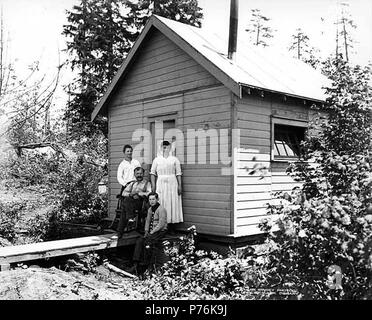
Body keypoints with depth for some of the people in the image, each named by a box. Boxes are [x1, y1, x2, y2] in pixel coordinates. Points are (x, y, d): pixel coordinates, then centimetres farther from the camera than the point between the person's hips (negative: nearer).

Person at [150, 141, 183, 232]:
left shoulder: (175, 159, 8)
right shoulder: (157, 160, 9)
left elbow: (178, 173, 5)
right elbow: (152, 173, 8)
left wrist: (180, 185, -2)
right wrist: (153, 185, -2)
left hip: (172, 183, 0)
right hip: (160, 184, 0)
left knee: (172, 204, -1)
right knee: (161, 205, -2)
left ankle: (171, 226, 5)